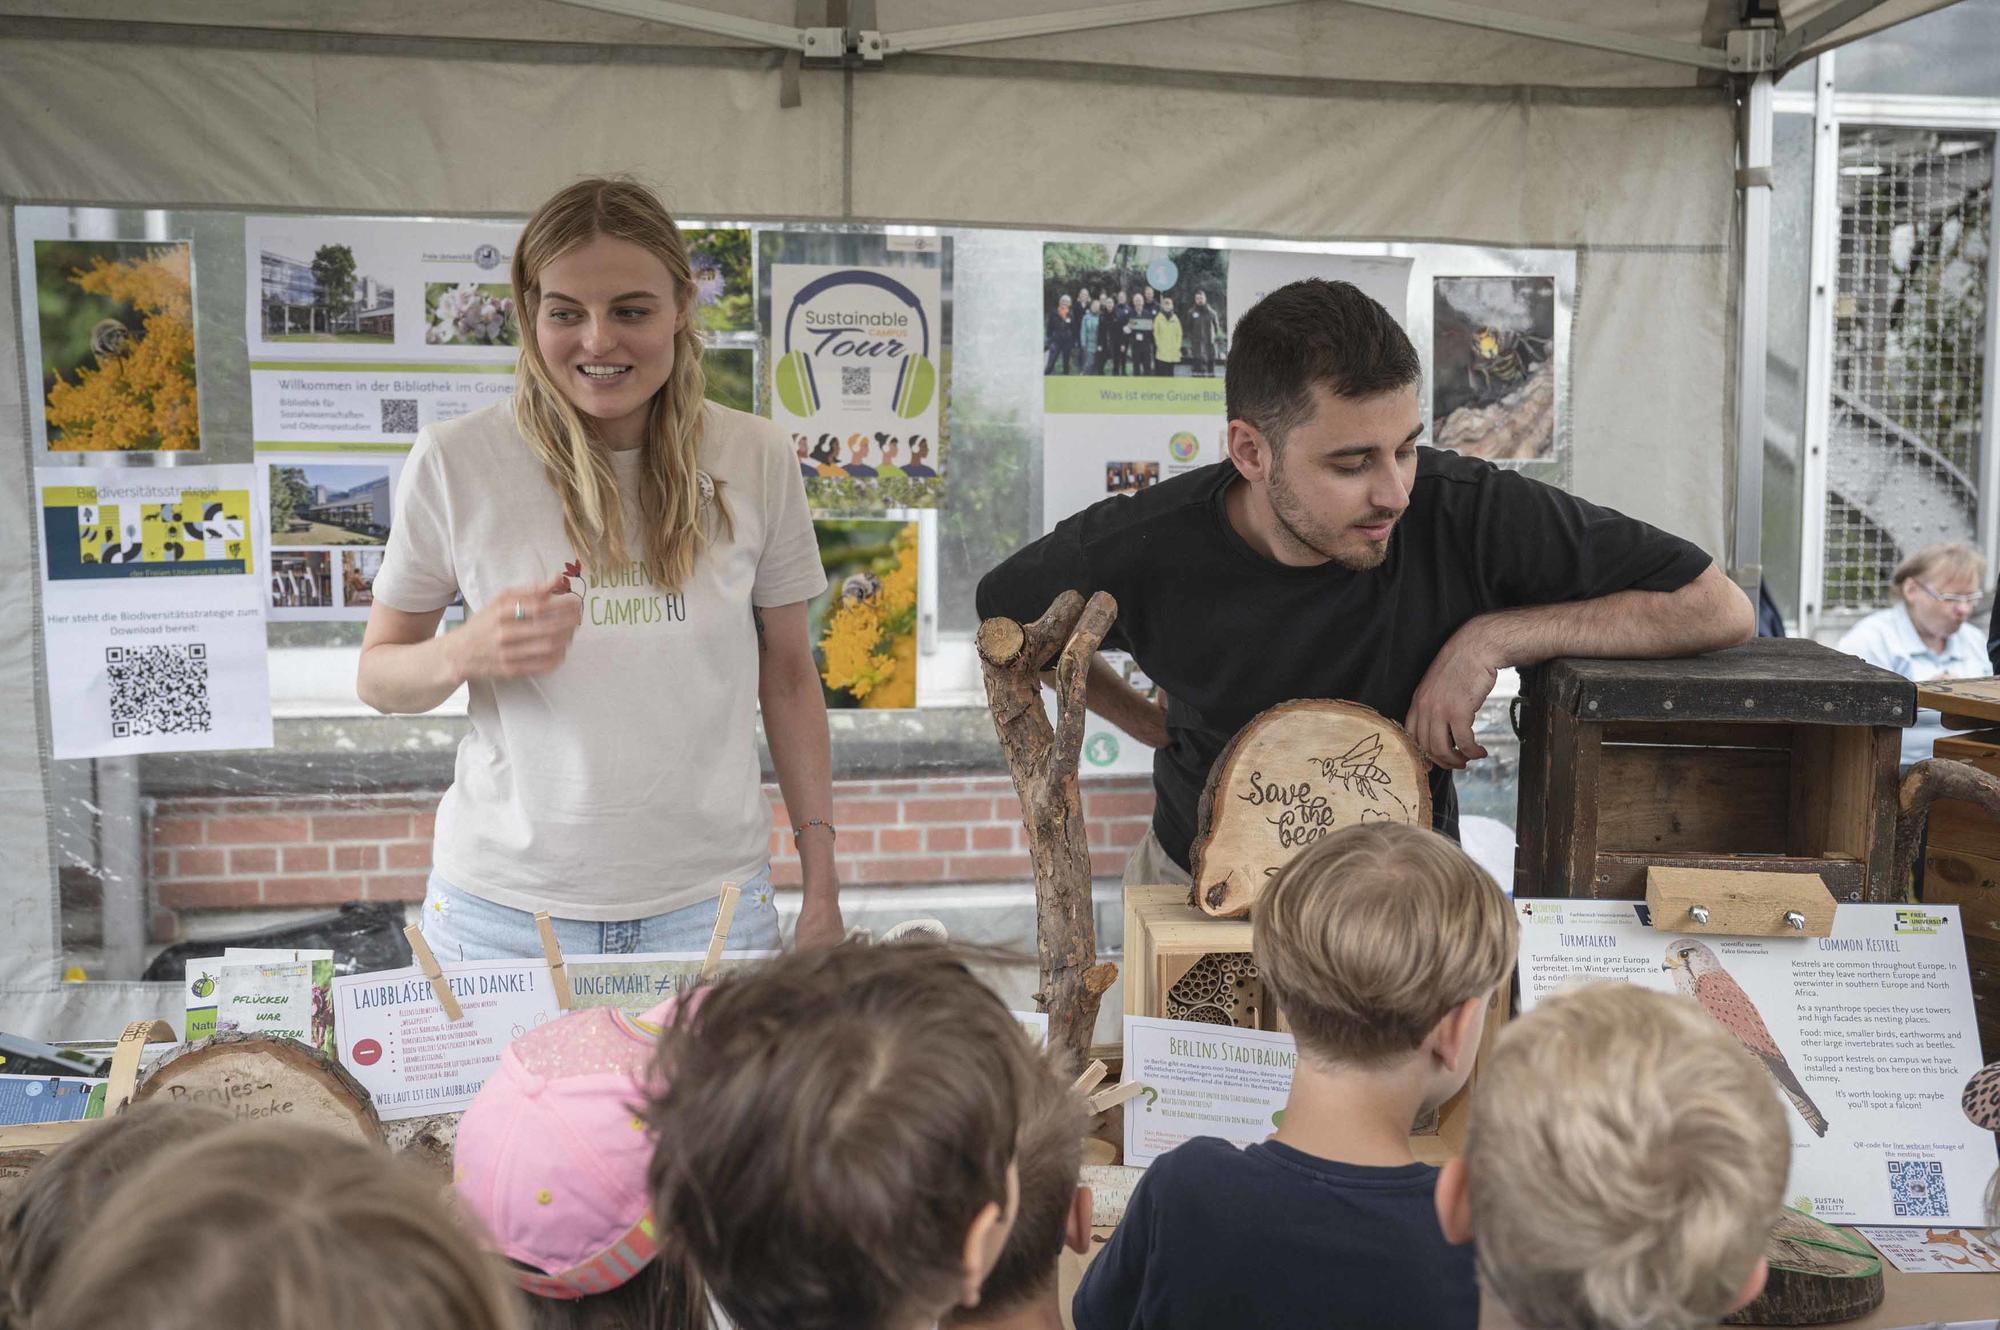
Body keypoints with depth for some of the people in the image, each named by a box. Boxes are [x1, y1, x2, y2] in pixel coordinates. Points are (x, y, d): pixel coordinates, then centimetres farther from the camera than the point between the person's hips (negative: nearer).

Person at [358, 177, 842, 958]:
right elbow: (378, 675, 3)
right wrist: (466, 654, -20)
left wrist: (822, 893, 5)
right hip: (503, 907, -1)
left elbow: (789, 678, 6)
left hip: (708, 901, 1)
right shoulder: (454, 461, -6)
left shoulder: (755, 459, -2)